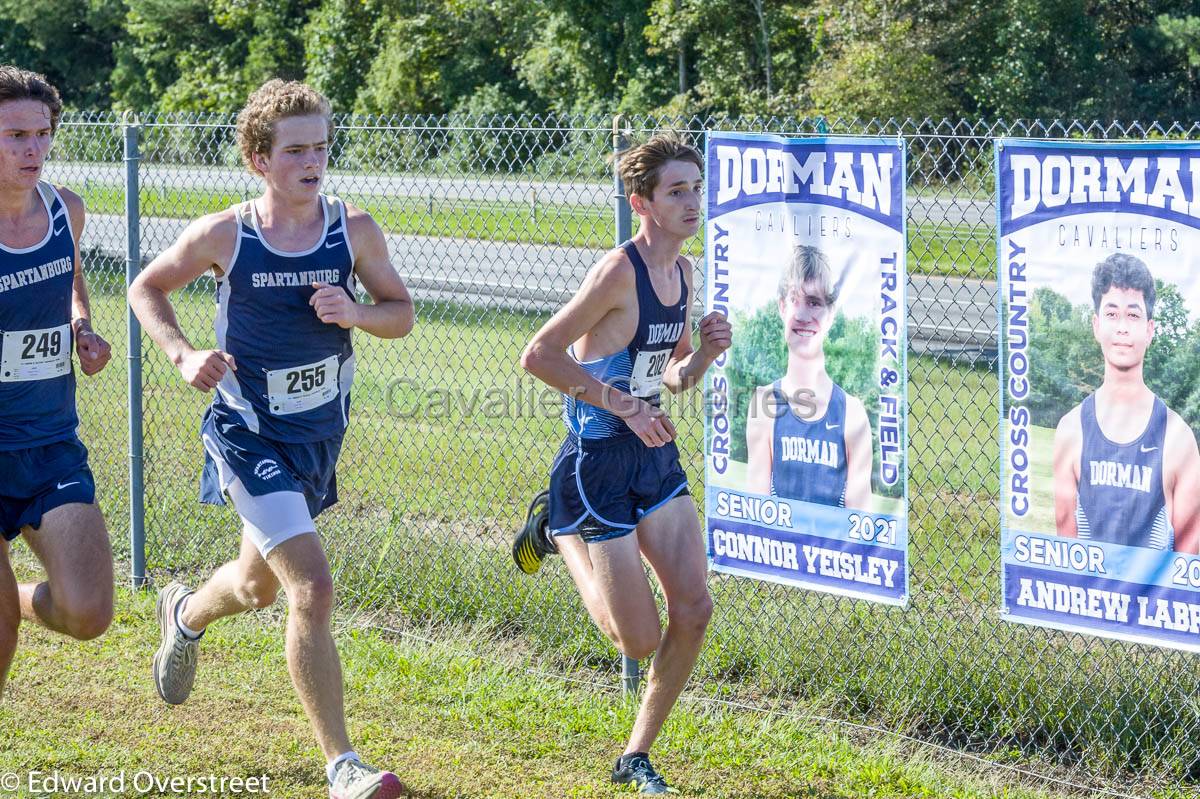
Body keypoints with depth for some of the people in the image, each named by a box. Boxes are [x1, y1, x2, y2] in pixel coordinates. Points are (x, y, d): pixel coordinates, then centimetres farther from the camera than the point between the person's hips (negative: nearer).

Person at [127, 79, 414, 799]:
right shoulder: (223, 236, -13)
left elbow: (402, 314, 3)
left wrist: (356, 313, -19)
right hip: (249, 435, -5)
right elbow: (147, 289, 4)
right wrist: (183, 355, -12)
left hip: (320, 433, 5)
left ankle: (185, 615, 61)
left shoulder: (355, 230, -7)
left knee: (260, 585, 25)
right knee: (312, 588, -19)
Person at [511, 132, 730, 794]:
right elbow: (539, 356, -20)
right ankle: (558, 536, 21)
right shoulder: (618, 272, -20)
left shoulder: (682, 272, 6)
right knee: (641, 640, -3)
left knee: (694, 610, 0)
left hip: (655, 454, 8)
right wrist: (622, 404, -22)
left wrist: (705, 353, -4)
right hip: (596, 464, -8)